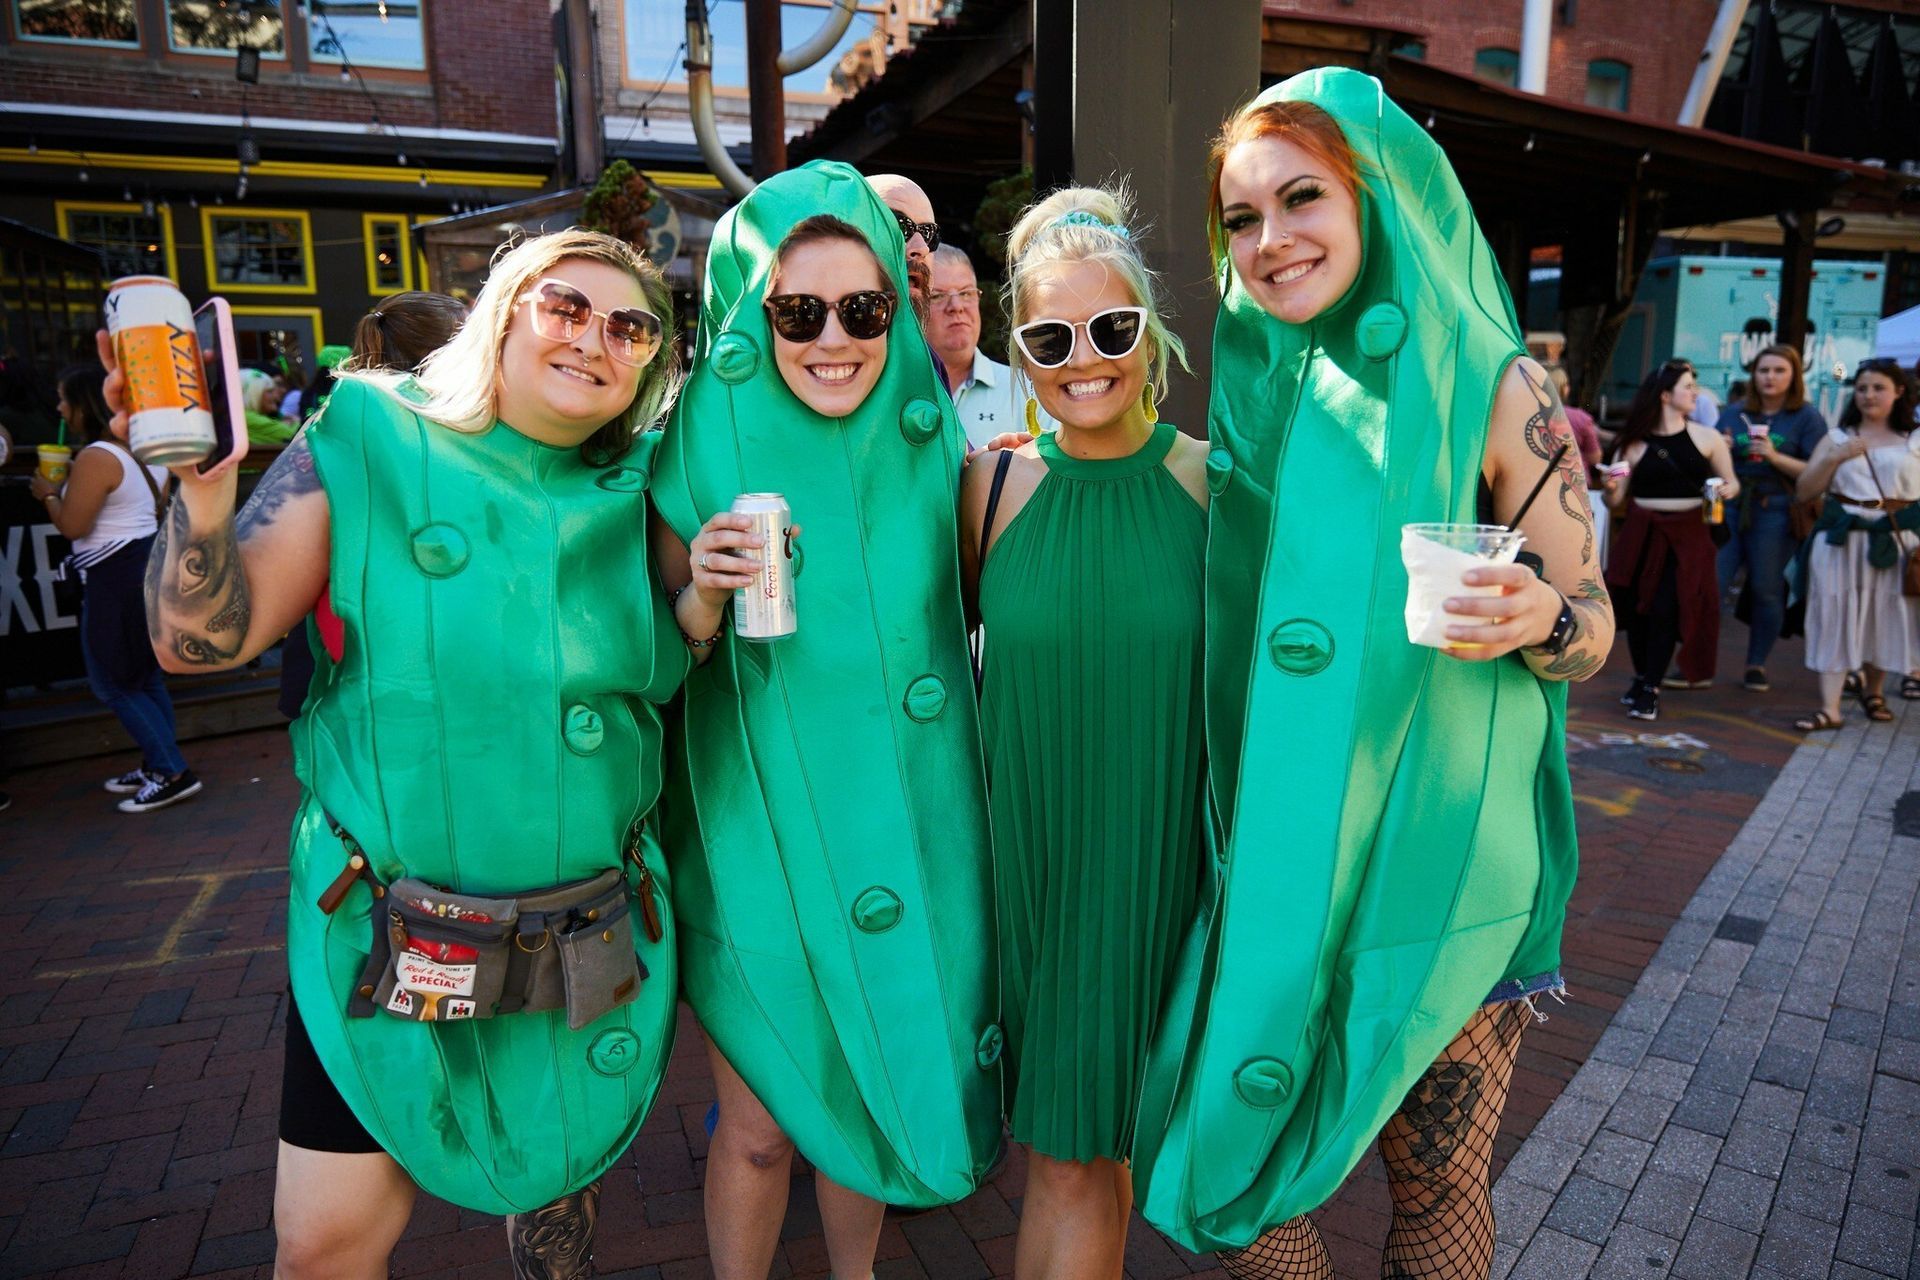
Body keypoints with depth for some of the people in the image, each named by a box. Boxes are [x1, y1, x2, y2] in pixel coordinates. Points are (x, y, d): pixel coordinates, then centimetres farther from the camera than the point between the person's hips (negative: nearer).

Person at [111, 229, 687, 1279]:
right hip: (383, 935, -2)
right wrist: (205, 479, -26)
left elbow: (666, 682, 9)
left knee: (561, 1178, 22)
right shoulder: (370, 442, -7)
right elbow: (202, 639, -11)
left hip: (592, 941, 3)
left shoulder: (634, 492, 1)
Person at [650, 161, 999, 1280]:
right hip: (759, 831, -2)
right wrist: (705, 596, -21)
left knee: (874, 1084, 21)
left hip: (903, 823, 3)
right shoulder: (704, 449, -10)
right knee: (763, 1124, 9)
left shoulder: (930, 440, -3)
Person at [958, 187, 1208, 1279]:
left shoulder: (1215, 483, -5)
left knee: (1086, 1146, 13)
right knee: (1069, 1153, 13)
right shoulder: (993, 485, -3)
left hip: (1165, 861, 0)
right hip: (1033, 852, 1)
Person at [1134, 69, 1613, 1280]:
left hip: (1440, 852, -3)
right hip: (1274, 846, 3)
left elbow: (1593, 625, -3)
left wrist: (1533, 621, -25)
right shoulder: (1252, 387, 3)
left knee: (1435, 1180, 13)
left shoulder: (1490, 385, -7)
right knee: (1241, 1146, 13)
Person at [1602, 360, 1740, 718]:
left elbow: (1731, 482, 13)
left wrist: (1728, 489, -9)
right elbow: (1616, 503, 4)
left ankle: (1650, 689, 1)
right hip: (1641, 535, 1)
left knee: (1665, 609, -9)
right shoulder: (1634, 443, 2)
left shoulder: (1706, 437, 4)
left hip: (1688, 536, 0)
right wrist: (1610, 489, -18)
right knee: (1635, 607, 1)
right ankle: (1641, 678, 21)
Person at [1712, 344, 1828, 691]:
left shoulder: (1807, 417, 2)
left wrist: (1776, 457, -17)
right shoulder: (1734, 412, 11)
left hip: (1774, 513, -2)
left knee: (1766, 591, 4)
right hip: (1729, 507, 2)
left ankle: (1757, 665, 16)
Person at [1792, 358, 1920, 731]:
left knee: (1886, 616, 8)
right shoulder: (1838, 437, 7)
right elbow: (1804, 492, 3)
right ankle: (1830, 708, -5)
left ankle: (1873, 691, 33)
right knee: (1836, 616, -4)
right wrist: (1835, 457, -10)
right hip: (1842, 539, 0)